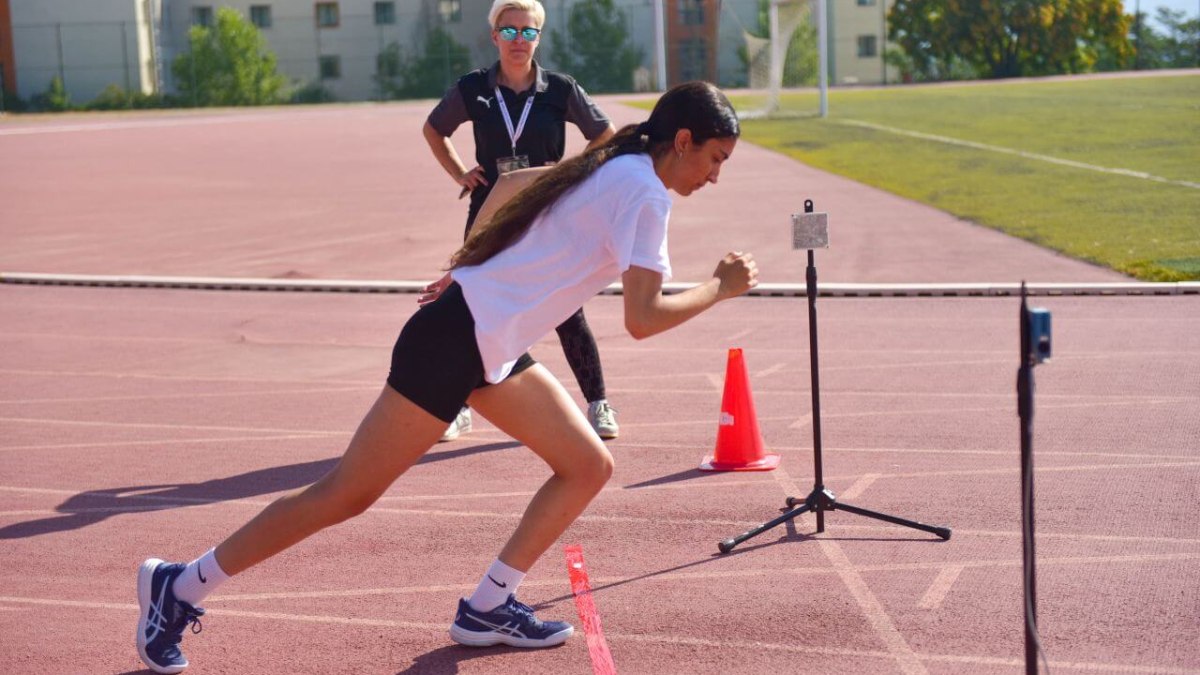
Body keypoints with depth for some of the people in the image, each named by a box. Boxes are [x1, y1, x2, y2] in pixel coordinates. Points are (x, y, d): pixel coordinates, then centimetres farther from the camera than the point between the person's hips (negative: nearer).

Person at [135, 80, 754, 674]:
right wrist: (721, 288, -10)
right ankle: (181, 586, 6)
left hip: (493, 349, 10)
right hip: (456, 340, -10)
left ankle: (487, 608, 12)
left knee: (589, 466, 6)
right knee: (347, 494, -5)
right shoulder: (644, 192, -15)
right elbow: (642, 319, -22)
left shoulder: (615, 170, 14)